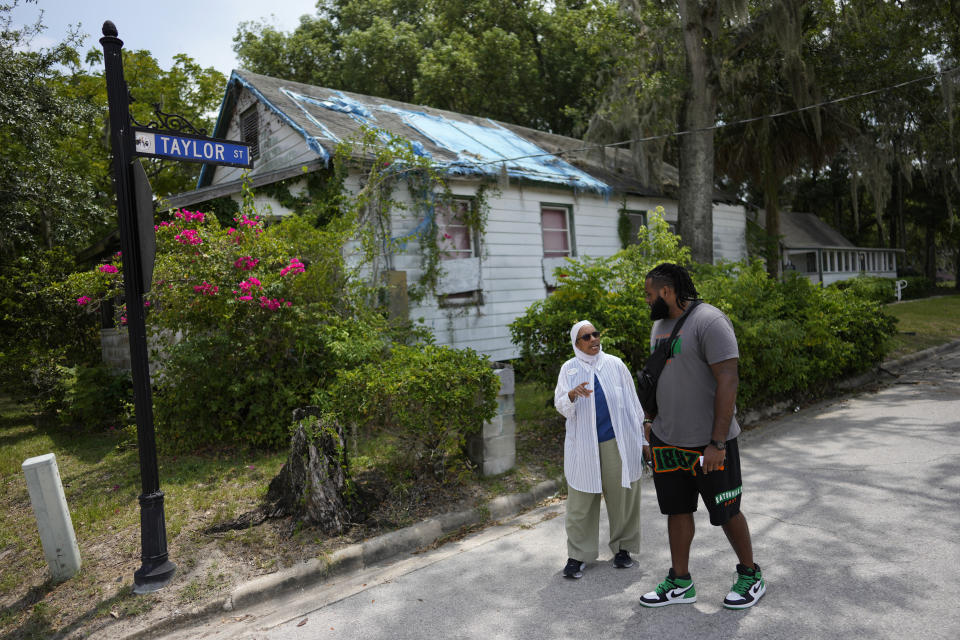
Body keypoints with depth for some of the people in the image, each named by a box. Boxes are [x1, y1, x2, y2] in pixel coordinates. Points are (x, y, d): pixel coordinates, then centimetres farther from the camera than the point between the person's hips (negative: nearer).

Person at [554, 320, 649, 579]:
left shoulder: (615, 364, 6)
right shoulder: (569, 369, 5)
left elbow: (632, 402, 10)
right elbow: (561, 405, -2)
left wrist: (642, 438, 10)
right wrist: (572, 395, -25)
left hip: (618, 442, 1)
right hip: (583, 445, -1)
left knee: (622, 497, 8)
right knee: (581, 501, 2)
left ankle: (622, 548, 25)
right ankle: (578, 555, 12)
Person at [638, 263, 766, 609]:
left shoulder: (709, 321, -17)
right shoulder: (659, 324, 10)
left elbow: (728, 382, -21)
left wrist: (717, 443, -23)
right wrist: (651, 419, 16)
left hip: (708, 443, -7)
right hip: (667, 440, 7)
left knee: (726, 513, 9)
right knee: (677, 510, 14)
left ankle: (751, 575, 31)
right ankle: (680, 583, 27)